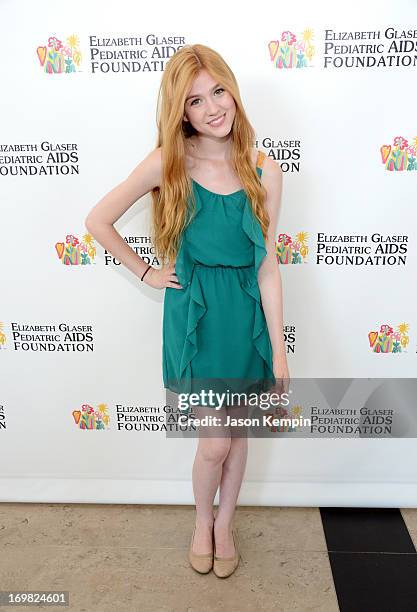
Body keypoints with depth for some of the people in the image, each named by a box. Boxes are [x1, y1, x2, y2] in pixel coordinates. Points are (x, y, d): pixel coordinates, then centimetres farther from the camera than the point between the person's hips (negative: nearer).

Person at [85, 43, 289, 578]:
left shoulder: (265, 172, -5)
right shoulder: (167, 164, -9)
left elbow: (267, 267, -5)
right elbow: (97, 220, -1)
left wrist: (278, 349, -6)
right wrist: (146, 273, -1)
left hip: (247, 313, 2)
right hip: (195, 313, -2)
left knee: (237, 432, 15)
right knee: (215, 440, 4)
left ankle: (225, 522, 42)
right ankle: (202, 520, 37)